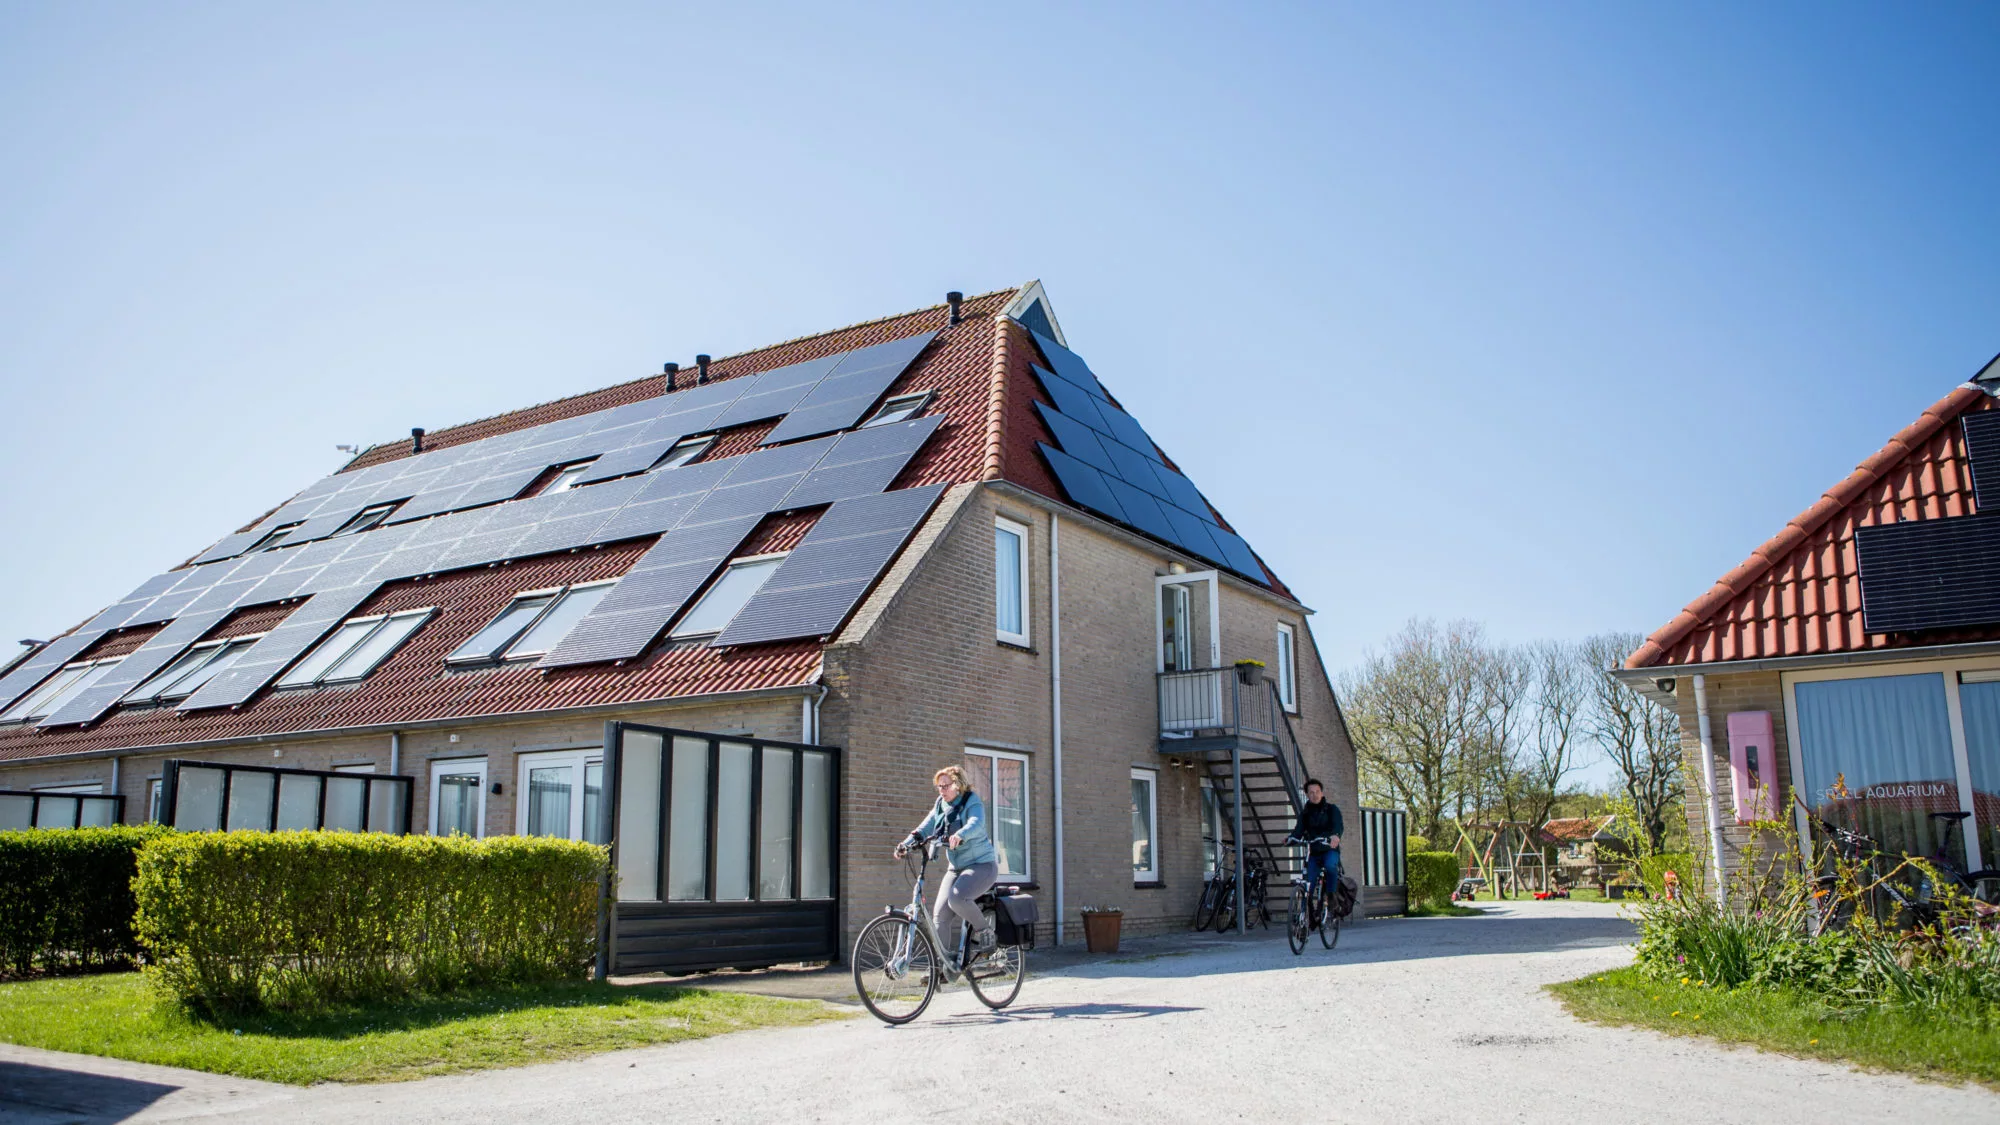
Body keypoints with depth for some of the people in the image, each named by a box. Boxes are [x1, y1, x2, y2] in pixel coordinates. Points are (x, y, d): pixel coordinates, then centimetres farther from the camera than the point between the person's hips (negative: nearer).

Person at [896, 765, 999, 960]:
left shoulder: (972, 803, -11)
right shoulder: (940, 806, 9)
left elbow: (976, 823, -32)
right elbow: (924, 828, -2)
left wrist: (960, 835, -53)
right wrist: (906, 844, -20)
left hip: (982, 864, -7)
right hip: (956, 868, 7)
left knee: (956, 898, -31)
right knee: (939, 913, -5)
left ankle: (985, 933, -7)